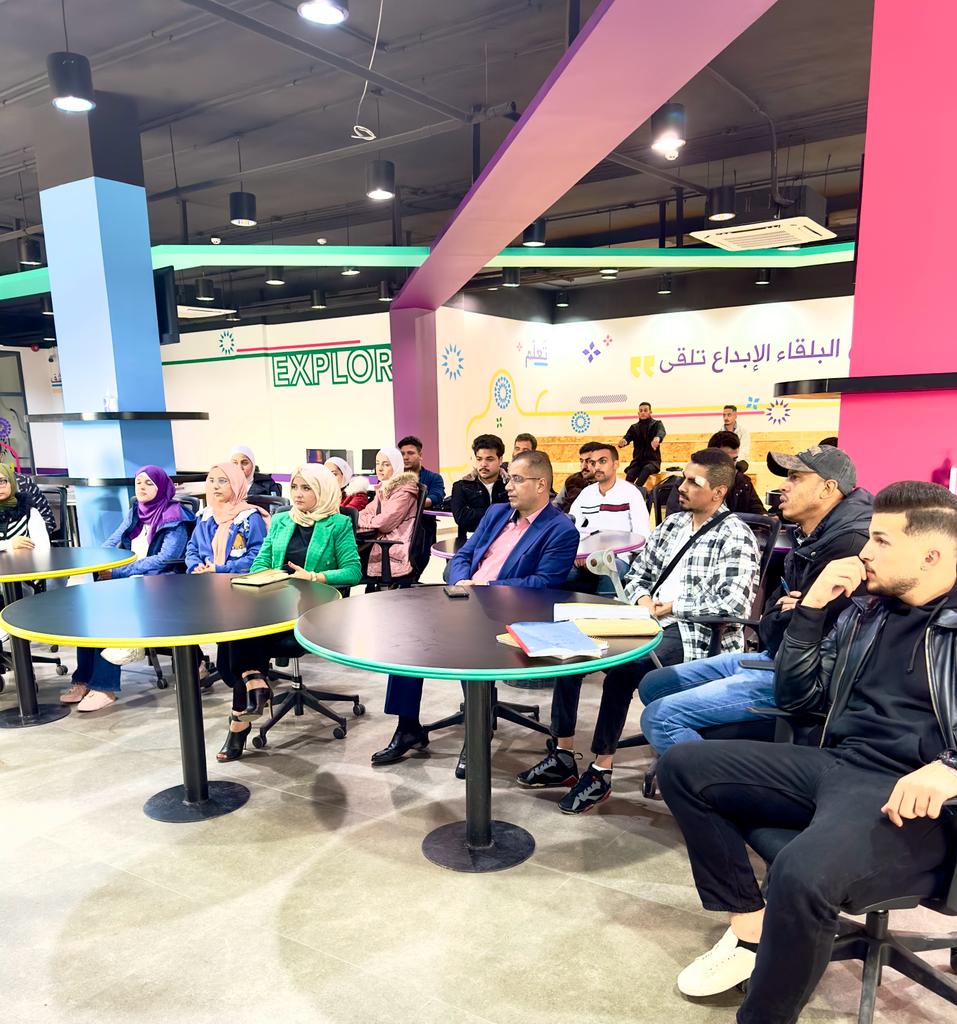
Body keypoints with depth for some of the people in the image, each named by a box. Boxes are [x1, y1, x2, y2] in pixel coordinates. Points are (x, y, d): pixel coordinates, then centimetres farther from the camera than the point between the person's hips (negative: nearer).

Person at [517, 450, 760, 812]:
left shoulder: (735, 537, -7)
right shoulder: (672, 523, 15)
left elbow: (732, 605, -19)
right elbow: (637, 573, 19)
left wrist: (672, 606, -13)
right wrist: (643, 599, -3)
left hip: (696, 634, -8)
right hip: (652, 621, 8)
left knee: (621, 666, -33)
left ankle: (601, 771, -16)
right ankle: (563, 756, -1)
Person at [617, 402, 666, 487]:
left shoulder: (657, 424, 6)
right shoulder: (634, 427, 14)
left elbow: (662, 432, -17)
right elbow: (627, 437, -2)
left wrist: (657, 438, -45)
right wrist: (623, 442, -31)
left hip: (653, 460, -2)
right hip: (638, 460, 3)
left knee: (646, 469, -37)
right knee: (629, 475, -29)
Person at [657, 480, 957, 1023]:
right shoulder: (867, 610, 13)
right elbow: (796, 695, 14)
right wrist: (812, 607, 4)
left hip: (911, 797, -7)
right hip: (835, 765, 8)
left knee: (801, 875, -36)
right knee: (684, 765, 2)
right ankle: (751, 929, 6)